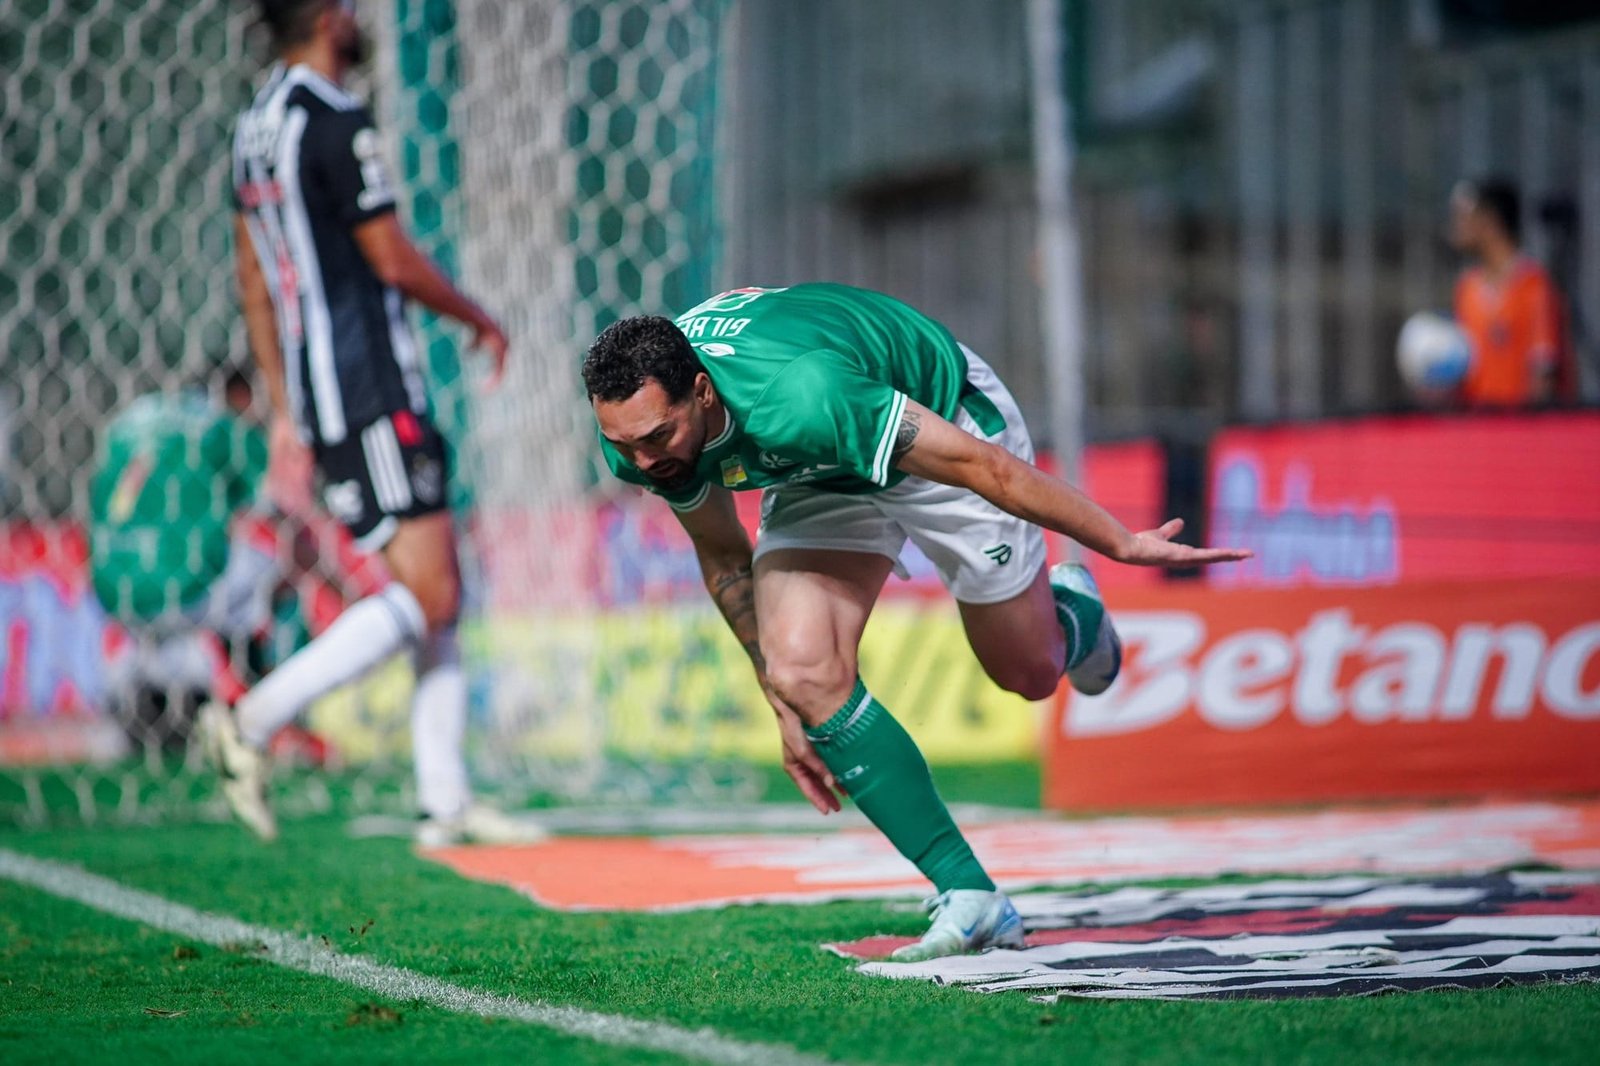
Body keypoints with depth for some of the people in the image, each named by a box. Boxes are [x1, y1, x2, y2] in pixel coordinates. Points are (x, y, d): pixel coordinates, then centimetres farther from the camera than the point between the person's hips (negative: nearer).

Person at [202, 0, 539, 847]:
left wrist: (284, 405, 22)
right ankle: (253, 719, -15)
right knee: (426, 596, -10)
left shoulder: (256, 126, 15)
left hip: (318, 396, 10)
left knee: (438, 591, 11)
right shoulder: (336, 124, -13)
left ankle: (445, 800, 8)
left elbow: (253, 282, 18)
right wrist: (479, 320, 4)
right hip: (373, 394, -10)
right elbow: (393, 261, -13)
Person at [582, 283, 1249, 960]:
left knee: (1029, 674, 9)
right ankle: (969, 899, -12)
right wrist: (785, 709, -1)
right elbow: (722, 555, -2)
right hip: (823, 478, 5)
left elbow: (977, 463, -34)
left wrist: (1124, 544, -25)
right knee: (801, 671, -20)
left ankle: (1073, 613, 49)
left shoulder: (797, 396, -45)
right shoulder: (635, 437, -23)